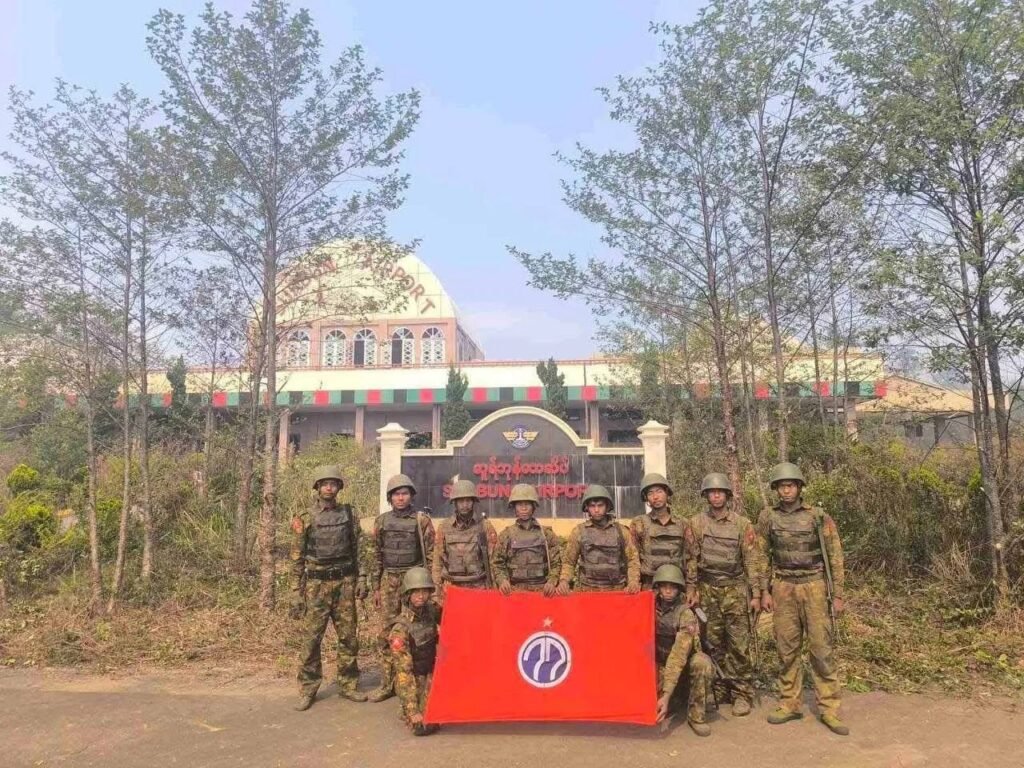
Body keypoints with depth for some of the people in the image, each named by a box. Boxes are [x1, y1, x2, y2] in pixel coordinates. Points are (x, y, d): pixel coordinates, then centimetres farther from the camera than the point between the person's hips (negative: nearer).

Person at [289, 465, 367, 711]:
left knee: (349, 637, 7)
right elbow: (297, 560, 0)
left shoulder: (349, 515, 6)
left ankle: (348, 685, 20)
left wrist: (361, 579, 2)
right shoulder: (305, 520, -1)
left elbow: (356, 551, 10)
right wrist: (296, 595, -3)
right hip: (316, 585, -2)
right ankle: (308, 690, 14)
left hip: (344, 583, 2)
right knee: (311, 639, 1)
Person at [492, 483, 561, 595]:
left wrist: (552, 582, -11)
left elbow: (556, 563, 5)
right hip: (515, 590, 0)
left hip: (542, 590, 0)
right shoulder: (506, 534, 7)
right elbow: (498, 564, 7)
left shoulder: (546, 533, 8)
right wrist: (502, 580, -11)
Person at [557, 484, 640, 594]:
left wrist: (633, 582, -10)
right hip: (587, 589, 0)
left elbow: (632, 559, 6)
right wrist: (564, 580, -9)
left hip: (616, 590, 1)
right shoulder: (579, 531, 5)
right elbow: (568, 561, 7)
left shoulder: (621, 530, 6)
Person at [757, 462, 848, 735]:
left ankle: (829, 709, 9)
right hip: (783, 587, 2)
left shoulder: (819, 517, -4)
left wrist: (838, 594, -3)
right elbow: (762, 557, 8)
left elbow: (835, 556, -1)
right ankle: (790, 704, 19)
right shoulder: (768, 518, 2)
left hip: (814, 586, -2)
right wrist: (764, 591, 4)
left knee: (822, 648, -1)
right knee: (786, 649, 7)